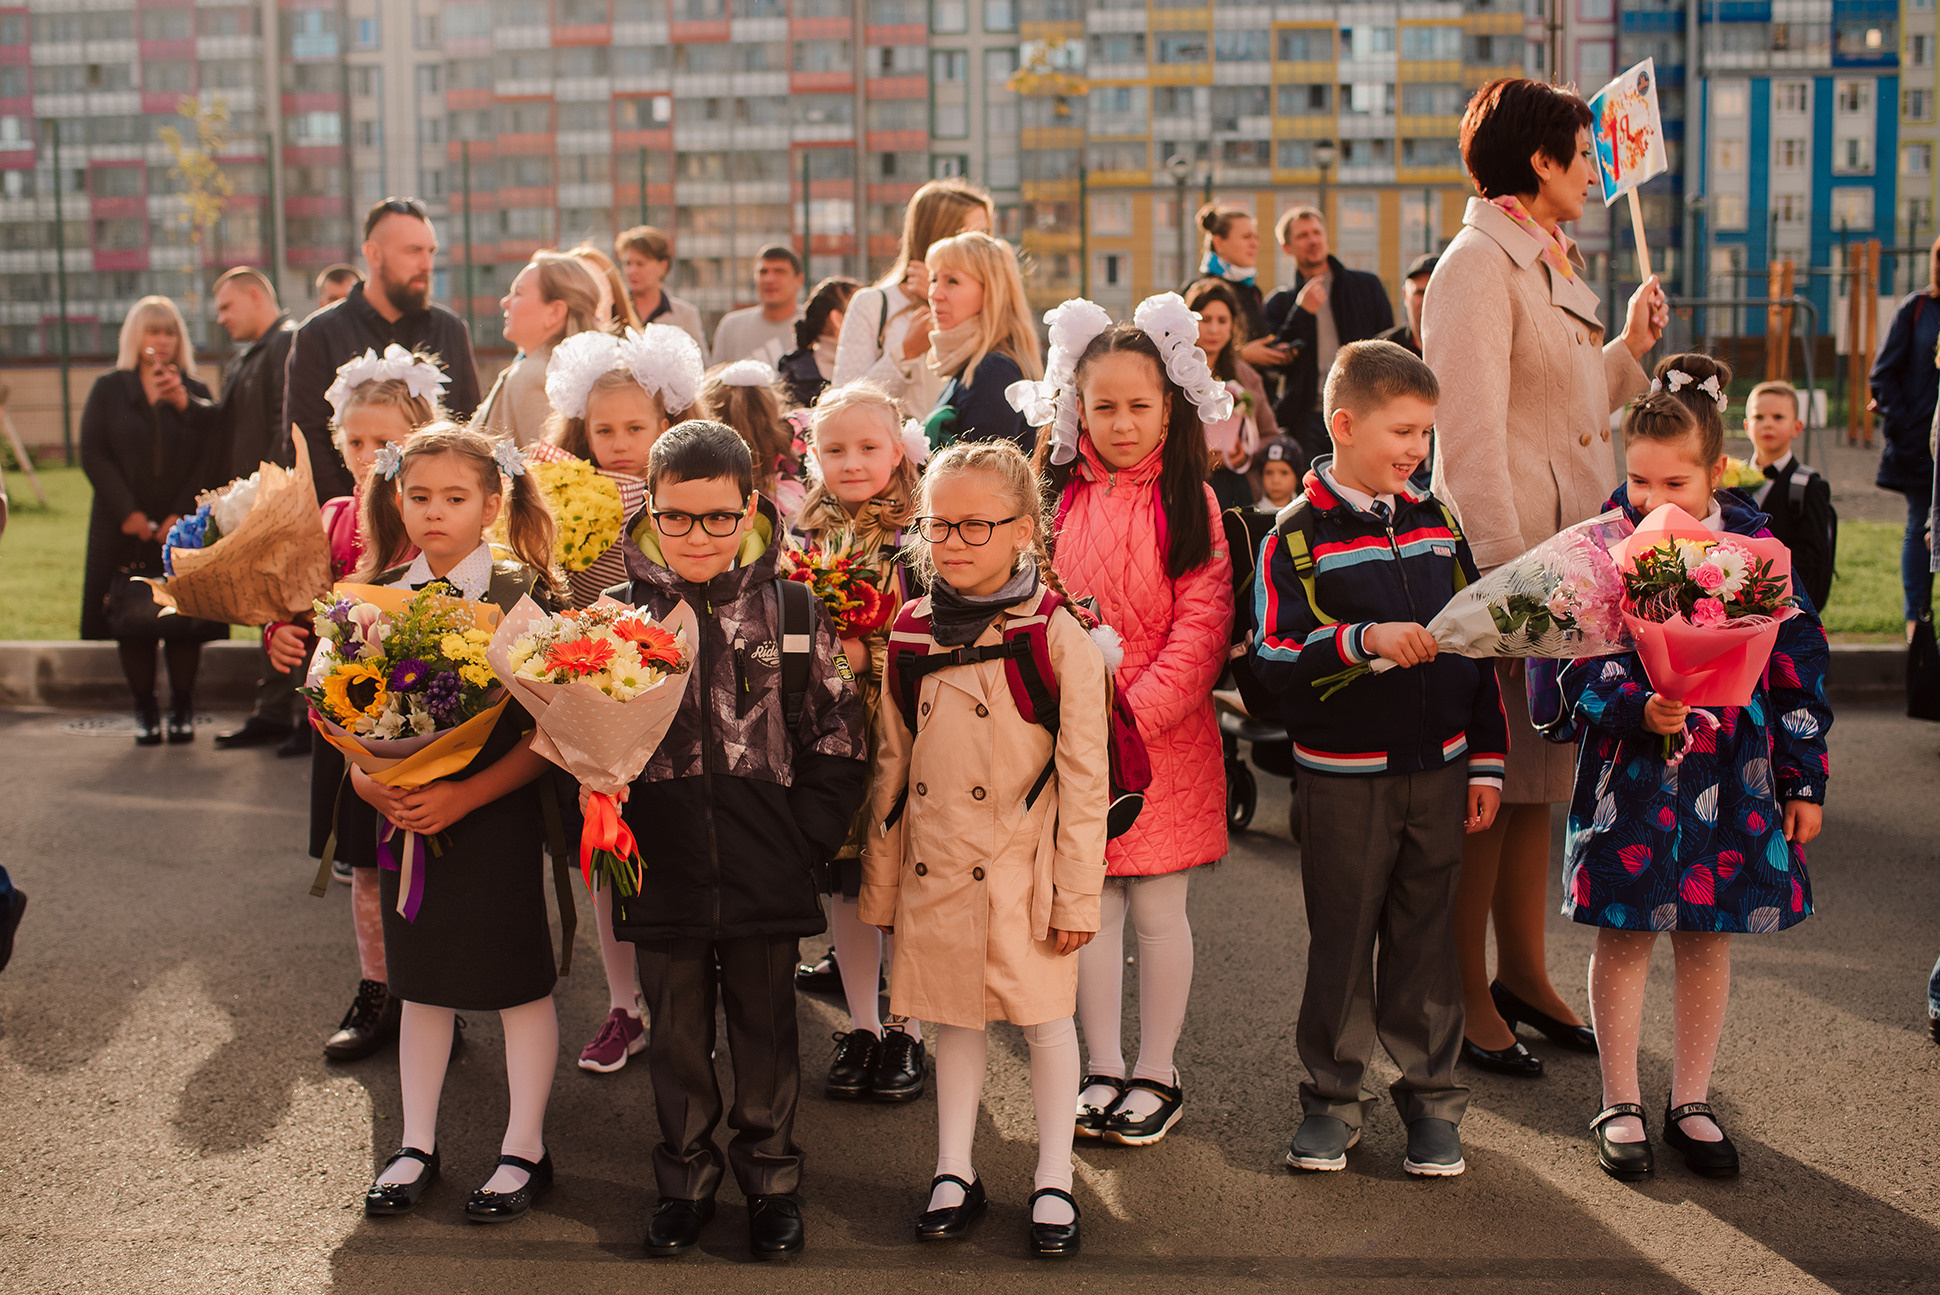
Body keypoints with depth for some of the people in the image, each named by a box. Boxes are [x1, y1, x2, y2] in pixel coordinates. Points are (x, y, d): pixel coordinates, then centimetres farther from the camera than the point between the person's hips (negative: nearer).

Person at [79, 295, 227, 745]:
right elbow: (93, 455, -1)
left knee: (184, 621, -3)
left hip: (184, 527, 0)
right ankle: (145, 711, 6)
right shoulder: (109, 389, 9)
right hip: (127, 529, 0)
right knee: (133, 620, -2)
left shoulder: (196, 394, 10)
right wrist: (129, 513, -9)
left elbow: (210, 460, 2)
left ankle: (183, 709, 7)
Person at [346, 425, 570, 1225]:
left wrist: (464, 796, -22)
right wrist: (364, 777, -11)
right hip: (404, 815, 4)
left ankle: (524, 1150, 20)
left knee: (519, 982, 6)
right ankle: (416, 1145, 29)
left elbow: (546, 731, -14)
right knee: (420, 981, 15)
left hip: (497, 815, -4)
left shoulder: (521, 597, -11)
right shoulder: (378, 597, 2)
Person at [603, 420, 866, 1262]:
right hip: (661, 870, 1)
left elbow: (836, 739, 1)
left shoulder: (793, 608, -3)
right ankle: (685, 1181, 32)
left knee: (765, 1030, 13)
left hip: (765, 873, -1)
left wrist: (805, 835, -5)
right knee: (676, 1035, 14)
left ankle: (771, 1179, 31)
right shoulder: (622, 608, -3)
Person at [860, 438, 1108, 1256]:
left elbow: (1084, 779, -9)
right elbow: (890, 768, 10)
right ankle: (955, 1174, 28)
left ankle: (1052, 1182, 23)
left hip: (1023, 872, -4)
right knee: (956, 1017, 15)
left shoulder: (1058, 636, -10)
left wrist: (1077, 894, -9)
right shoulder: (910, 636, 3)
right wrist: (881, 882, 11)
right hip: (935, 869, 4)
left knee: (1045, 1019, 8)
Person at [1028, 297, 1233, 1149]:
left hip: (1164, 735, -2)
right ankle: (1102, 1071, 21)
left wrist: (1134, 711, -15)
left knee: (1157, 907, 5)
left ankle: (1157, 1075, 19)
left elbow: (1203, 625, -7)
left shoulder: (1188, 502, -2)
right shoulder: (1057, 497, 4)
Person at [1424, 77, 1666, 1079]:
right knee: (1485, 786, -2)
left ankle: (1523, 973, 26)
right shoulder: (1477, 264, -12)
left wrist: (1627, 350, 17)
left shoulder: (1547, 264, 19)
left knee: (1539, 778, 15)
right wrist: (1507, 581, -23)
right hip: (1504, 557, -9)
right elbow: (1470, 437, -19)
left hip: (1562, 552, 10)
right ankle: (1467, 999, 8)